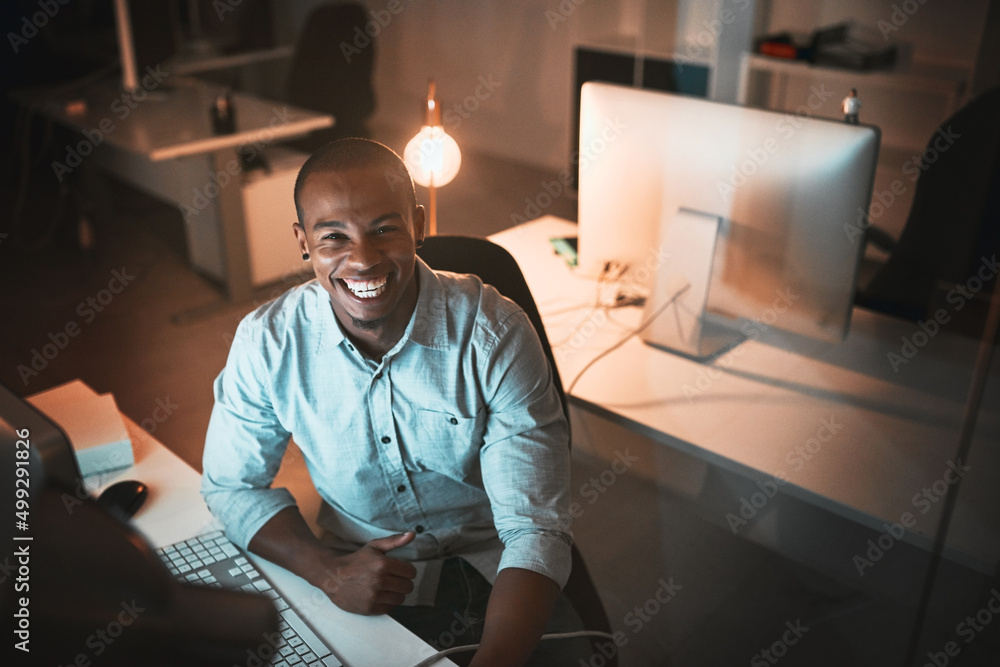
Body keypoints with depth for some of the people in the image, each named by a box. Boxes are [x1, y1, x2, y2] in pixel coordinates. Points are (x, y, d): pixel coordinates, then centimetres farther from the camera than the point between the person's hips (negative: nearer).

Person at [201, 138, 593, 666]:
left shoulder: (496, 334, -19)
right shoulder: (266, 344, -13)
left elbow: (535, 528, -20)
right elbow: (231, 484, 0)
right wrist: (326, 570, -18)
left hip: (490, 567, -1)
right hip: (357, 577, 2)